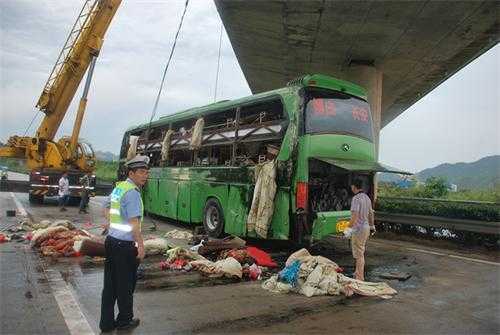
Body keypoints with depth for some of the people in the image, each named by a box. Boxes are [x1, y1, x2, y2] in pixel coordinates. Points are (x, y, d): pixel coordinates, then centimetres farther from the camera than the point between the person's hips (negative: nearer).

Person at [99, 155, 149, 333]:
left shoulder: (118, 187, 9)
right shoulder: (133, 192, -18)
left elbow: (107, 209, 25)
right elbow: (134, 223, -22)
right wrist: (141, 245, -18)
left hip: (111, 241, 8)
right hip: (125, 245, -8)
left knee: (110, 284, 15)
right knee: (125, 285, 9)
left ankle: (106, 322, 25)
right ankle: (124, 321, 25)